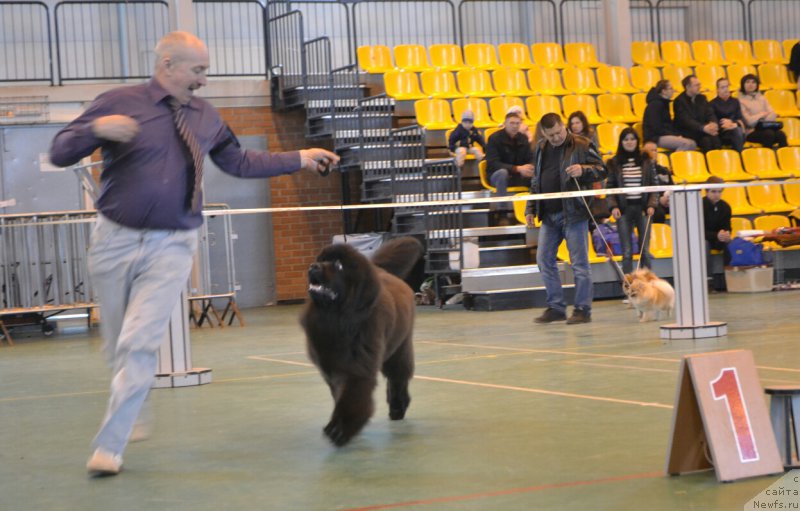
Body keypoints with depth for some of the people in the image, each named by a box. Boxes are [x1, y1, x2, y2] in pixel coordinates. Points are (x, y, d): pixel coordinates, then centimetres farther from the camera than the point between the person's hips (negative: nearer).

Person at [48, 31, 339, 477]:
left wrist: (300, 159, 17)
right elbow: (60, 152, -7)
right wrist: (96, 128, -27)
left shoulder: (205, 117, 8)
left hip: (172, 245, 1)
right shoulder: (119, 103, -5)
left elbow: (239, 162, 19)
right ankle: (129, 418, 37)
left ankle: (110, 446, -8)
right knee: (118, 344, 12)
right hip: (116, 240, -1)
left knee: (141, 344, -12)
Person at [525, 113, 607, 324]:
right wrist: (531, 209, 15)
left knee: (579, 262, -2)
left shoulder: (581, 146, -4)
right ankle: (556, 307, 14)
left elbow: (601, 171, -3)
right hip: (549, 214, 6)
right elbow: (536, 182, 22)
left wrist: (583, 170, -22)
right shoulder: (541, 149, 14)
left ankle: (582, 309, 3)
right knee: (544, 260, 6)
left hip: (573, 212, -6)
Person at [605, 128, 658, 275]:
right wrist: (613, 206, -10)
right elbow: (610, 188, 4)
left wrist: (651, 205, -6)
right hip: (624, 209, -1)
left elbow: (654, 185, 6)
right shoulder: (614, 163, 4)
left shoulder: (646, 161, 6)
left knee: (645, 251, 1)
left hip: (643, 208, 1)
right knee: (627, 252, -2)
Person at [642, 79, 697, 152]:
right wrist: (675, 135, -16)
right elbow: (656, 128, -18)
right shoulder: (655, 105, -12)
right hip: (655, 137, -9)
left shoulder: (664, 103, 17)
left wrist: (677, 134, 2)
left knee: (692, 144, -11)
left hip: (665, 135, 9)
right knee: (685, 143, -27)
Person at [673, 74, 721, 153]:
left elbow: (710, 114, 7)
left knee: (715, 138, -25)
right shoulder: (679, 101, -6)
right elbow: (686, 120, -18)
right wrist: (703, 128, -32)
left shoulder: (702, 98, 14)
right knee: (706, 140, -31)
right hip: (686, 133, -5)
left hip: (702, 131, 5)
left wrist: (713, 124, -19)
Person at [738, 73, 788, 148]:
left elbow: (773, 115, 9)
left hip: (765, 128, 5)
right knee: (768, 134, -34)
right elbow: (748, 120, -8)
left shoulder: (761, 98, 19)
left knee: (781, 134, -26)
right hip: (751, 132, -5)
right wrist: (762, 115, 5)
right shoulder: (740, 100, 0)